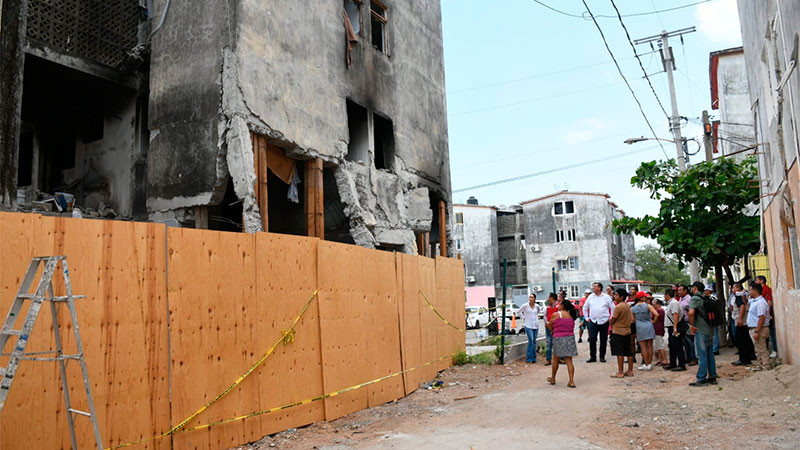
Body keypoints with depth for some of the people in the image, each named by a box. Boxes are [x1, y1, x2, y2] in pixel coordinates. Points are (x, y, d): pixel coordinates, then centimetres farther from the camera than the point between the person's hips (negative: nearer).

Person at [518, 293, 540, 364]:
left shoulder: (537, 306, 5)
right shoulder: (525, 305, -6)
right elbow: (518, 312, 6)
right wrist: (524, 318, 2)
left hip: (536, 325, 4)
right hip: (528, 326, -4)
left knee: (534, 341, 7)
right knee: (531, 341, -13)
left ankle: (534, 358, 15)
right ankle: (529, 359, -6)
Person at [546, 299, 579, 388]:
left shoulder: (556, 315, -7)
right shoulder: (571, 316, 8)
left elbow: (550, 328, 1)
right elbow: (571, 327, 13)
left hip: (558, 338, -4)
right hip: (570, 338, 4)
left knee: (555, 359, 13)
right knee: (569, 360, 5)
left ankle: (553, 379, 26)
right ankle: (571, 381, -1)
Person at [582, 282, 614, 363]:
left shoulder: (606, 297, 0)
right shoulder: (590, 297, 7)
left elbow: (613, 308, 6)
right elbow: (585, 308, 18)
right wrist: (587, 317, 13)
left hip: (604, 321, -1)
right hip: (593, 321, 2)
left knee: (603, 340, 5)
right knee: (592, 340, -4)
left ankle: (602, 357, 15)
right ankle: (592, 357, 4)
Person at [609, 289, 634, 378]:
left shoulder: (618, 307, -17)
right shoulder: (627, 306, 9)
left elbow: (612, 320, -14)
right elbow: (631, 319, 15)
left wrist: (609, 321, 6)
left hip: (618, 332, -8)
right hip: (627, 331, 8)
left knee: (619, 353, -5)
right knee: (629, 352, 11)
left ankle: (620, 372, -4)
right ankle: (630, 371, 17)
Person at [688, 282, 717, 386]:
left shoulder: (695, 298, -11)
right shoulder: (706, 299, 13)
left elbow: (691, 312, -26)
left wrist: (692, 325, -14)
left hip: (701, 330, -8)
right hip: (710, 330, 8)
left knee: (702, 355, -5)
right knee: (710, 354, 13)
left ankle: (701, 379, -2)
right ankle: (712, 377, 19)